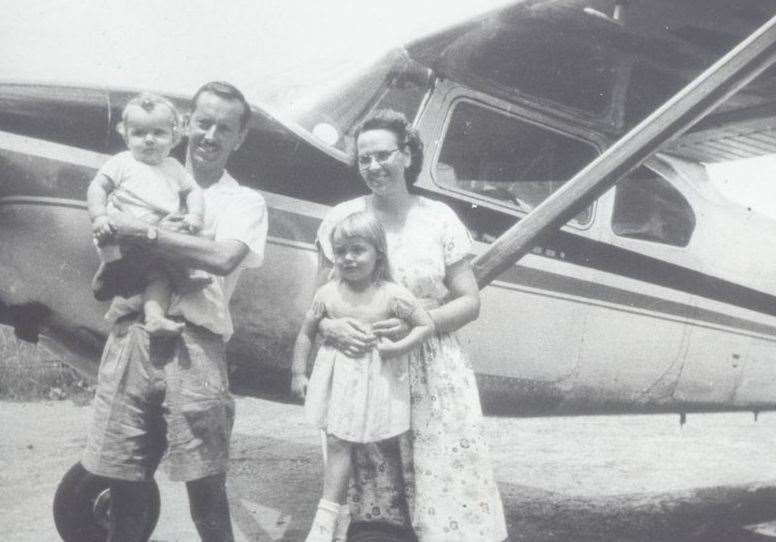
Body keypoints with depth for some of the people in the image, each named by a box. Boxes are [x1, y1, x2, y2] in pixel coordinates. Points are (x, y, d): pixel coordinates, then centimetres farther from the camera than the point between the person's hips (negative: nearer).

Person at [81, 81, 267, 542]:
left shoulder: (245, 202, 8)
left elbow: (223, 257, -13)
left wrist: (143, 233, -10)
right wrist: (156, 233, -1)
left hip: (195, 345, -3)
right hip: (131, 338, 3)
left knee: (206, 485, -1)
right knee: (125, 482, 8)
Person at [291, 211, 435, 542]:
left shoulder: (392, 295, -12)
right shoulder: (327, 294, -4)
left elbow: (427, 325, -6)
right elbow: (306, 333, 6)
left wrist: (398, 347, -19)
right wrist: (298, 373, 5)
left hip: (373, 380, -3)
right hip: (335, 376, 3)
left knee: (339, 443, -2)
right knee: (336, 443, 9)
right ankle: (338, 511, 25)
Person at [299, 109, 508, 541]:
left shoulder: (439, 219, 1)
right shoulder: (342, 218, 3)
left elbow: (470, 302, 1)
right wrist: (330, 326, -15)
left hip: (433, 375, 0)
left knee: (447, 488, -4)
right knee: (368, 498, 0)